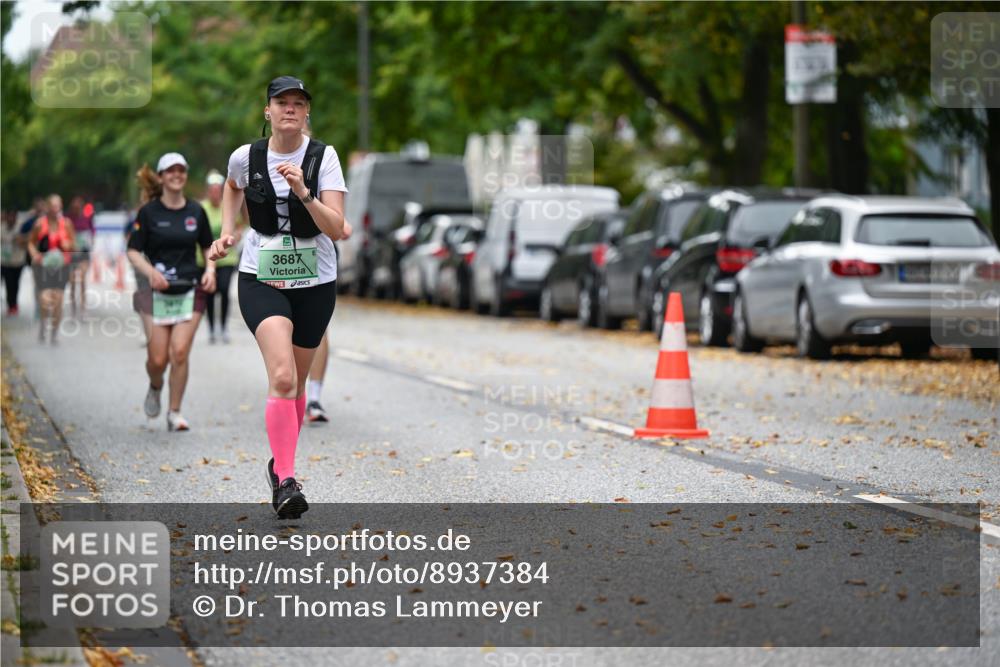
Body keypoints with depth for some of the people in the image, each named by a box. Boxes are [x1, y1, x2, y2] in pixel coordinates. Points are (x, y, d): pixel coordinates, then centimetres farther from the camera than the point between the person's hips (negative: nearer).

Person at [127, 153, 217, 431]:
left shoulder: (196, 211, 6)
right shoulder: (149, 212, -2)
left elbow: (208, 246, 18)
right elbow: (133, 251, -2)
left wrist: (210, 269, -1)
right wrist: (151, 271, -20)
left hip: (190, 290, 1)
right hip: (158, 291, -1)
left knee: (180, 352, -12)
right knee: (157, 359, -2)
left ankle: (175, 413, 0)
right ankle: (155, 388, 34)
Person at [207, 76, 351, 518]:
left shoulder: (324, 157, -8)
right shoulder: (245, 157, -4)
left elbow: (336, 228, -17)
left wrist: (304, 193, -29)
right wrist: (227, 232, 11)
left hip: (315, 283, 1)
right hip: (260, 279, -1)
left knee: (295, 385, 13)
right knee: (282, 377, -21)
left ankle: (281, 464, 35)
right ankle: (284, 482, -23)